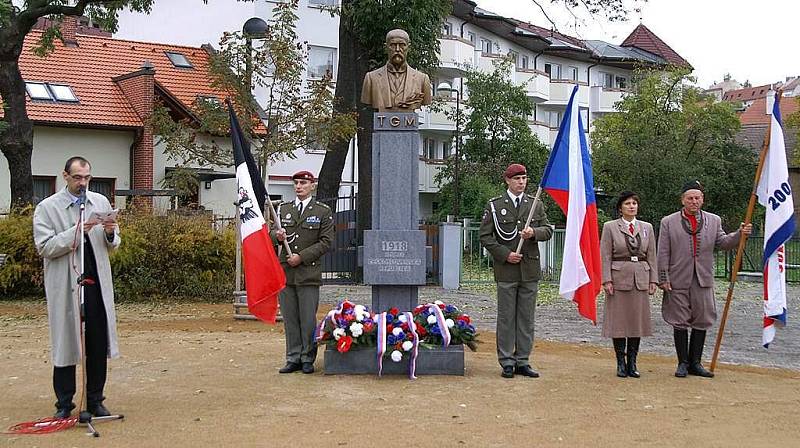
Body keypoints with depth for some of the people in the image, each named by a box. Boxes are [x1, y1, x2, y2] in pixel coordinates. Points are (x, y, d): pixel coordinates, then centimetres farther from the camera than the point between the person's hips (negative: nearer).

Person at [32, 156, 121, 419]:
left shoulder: (101, 202, 10)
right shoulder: (47, 208, -2)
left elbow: (113, 245, 15)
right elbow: (45, 247, -12)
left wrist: (111, 233, -8)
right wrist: (77, 231, -20)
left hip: (97, 284, 4)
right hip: (65, 286, -3)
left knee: (98, 346, 6)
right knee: (66, 345, 4)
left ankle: (95, 400, 18)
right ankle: (64, 404, 14)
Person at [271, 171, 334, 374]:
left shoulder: (323, 212, 4)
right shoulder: (283, 209, 15)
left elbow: (325, 242, -2)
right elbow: (272, 234, 15)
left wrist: (302, 257, -11)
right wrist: (277, 236, -10)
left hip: (309, 273, -3)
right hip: (285, 272, 3)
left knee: (308, 319, -2)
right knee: (289, 319, 6)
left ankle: (308, 359, 7)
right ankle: (293, 359, 12)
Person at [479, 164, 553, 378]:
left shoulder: (536, 204, 11)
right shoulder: (494, 205, 2)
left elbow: (548, 230, 8)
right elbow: (485, 236, -1)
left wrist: (534, 233, -14)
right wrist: (505, 254, -11)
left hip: (530, 269, 3)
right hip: (506, 271, -3)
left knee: (527, 317, 6)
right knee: (506, 317, 1)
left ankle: (523, 361, 13)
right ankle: (507, 362, 7)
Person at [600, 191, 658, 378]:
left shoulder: (647, 227, 11)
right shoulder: (610, 227, 1)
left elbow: (651, 256, 11)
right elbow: (605, 256, -2)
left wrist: (653, 280, 5)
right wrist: (607, 280, -10)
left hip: (640, 279, 3)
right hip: (619, 278, -3)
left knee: (638, 320, 4)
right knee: (618, 321, 0)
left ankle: (632, 362, 12)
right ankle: (621, 363, 8)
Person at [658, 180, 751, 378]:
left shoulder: (713, 220, 10)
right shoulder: (668, 222, 3)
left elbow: (723, 243, 6)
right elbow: (663, 254, 0)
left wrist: (739, 234, -12)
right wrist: (663, 279, -5)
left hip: (703, 280, 2)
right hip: (678, 280, -2)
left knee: (701, 322, 6)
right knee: (680, 323, 3)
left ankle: (695, 363, 15)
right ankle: (683, 363, 12)